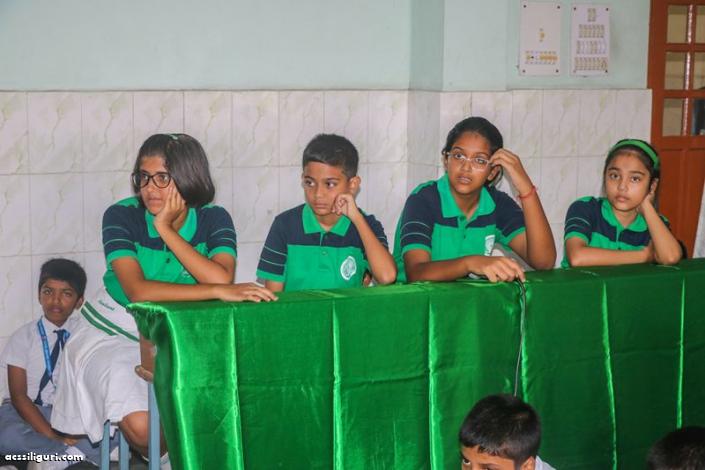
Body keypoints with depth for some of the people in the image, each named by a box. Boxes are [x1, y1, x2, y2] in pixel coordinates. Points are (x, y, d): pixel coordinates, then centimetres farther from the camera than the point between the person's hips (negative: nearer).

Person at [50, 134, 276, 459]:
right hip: (114, 333, -3)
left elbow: (222, 279, -30)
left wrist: (165, 229, -27)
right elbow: (138, 290, -33)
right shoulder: (121, 216, -18)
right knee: (143, 427, -24)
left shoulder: (213, 219, -10)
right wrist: (218, 292, -39)